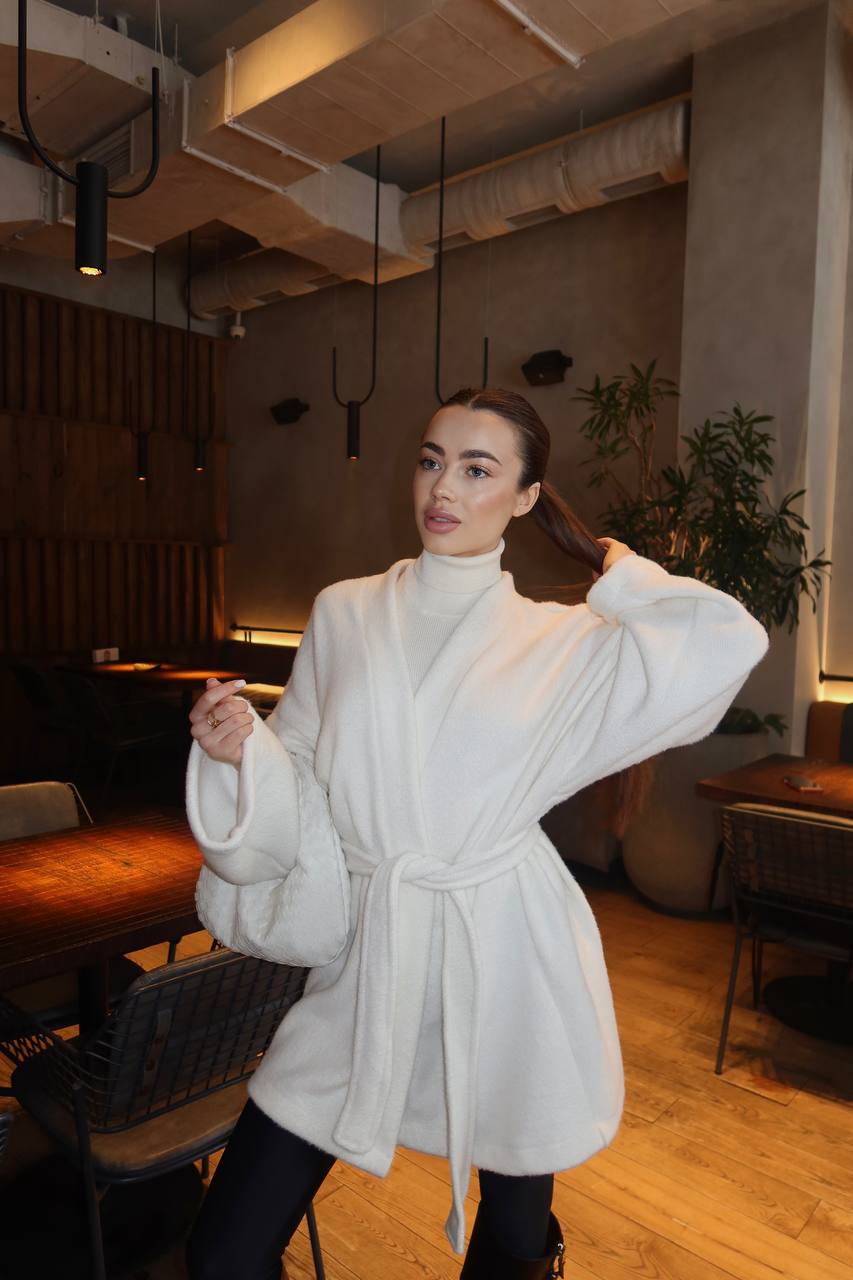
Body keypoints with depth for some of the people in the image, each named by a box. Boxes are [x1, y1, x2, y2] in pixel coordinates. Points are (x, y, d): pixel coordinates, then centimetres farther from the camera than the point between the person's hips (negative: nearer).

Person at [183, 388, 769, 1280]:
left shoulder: (562, 643, -2)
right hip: (366, 963, 2)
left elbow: (729, 642, -16)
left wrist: (619, 572, -1)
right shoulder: (343, 614, 3)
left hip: (505, 969, -1)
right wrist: (237, 747, -16)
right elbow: (289, 800, 4)